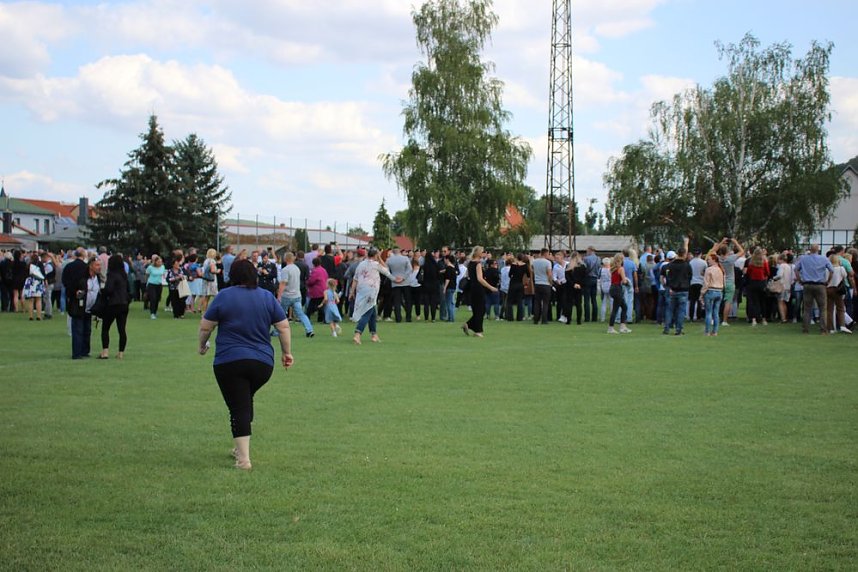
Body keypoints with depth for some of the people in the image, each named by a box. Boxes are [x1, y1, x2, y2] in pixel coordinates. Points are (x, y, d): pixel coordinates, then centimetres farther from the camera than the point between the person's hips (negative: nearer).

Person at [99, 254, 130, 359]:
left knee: (105, 328, 3)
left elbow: (108, 289, -19)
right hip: (124, 305, 6)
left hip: (113, 304, -6)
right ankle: (121, 352, 5)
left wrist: (103, 291, -1)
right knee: (122, 329, 6)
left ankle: (105, 351, -5)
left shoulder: (112, 275, -12)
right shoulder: (124, 275, 10)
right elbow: (129, 290, 16)